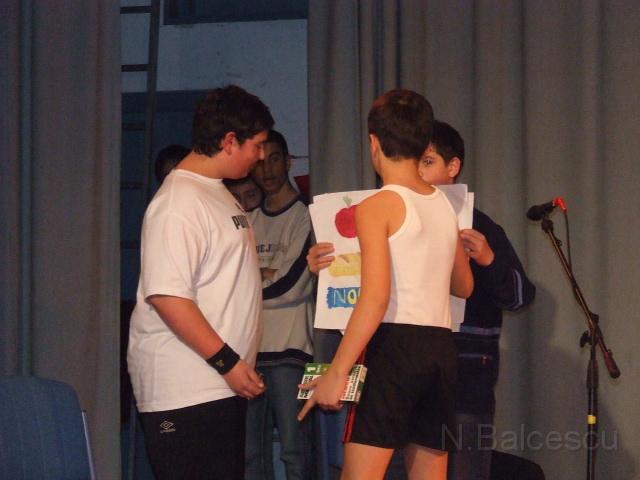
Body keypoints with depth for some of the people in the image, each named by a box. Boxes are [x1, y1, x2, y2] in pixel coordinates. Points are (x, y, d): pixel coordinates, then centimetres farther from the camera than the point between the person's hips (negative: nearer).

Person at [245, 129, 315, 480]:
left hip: (288, 348, -5)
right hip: (251, 346, 5)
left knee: (294, 448, -5)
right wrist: (268, 274, -4)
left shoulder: (305, 216, -2)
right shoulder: (250, 221, 16)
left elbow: (291, 284, -9)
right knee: (251, 450, 6)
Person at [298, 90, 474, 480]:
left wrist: (337, 372, -16)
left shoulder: (378, 207, -7)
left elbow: (376, 297, -17)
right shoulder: (446, 205, 13)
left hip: (395, 345, -7)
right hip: (442, 347, 7)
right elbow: (464, 286, 26)